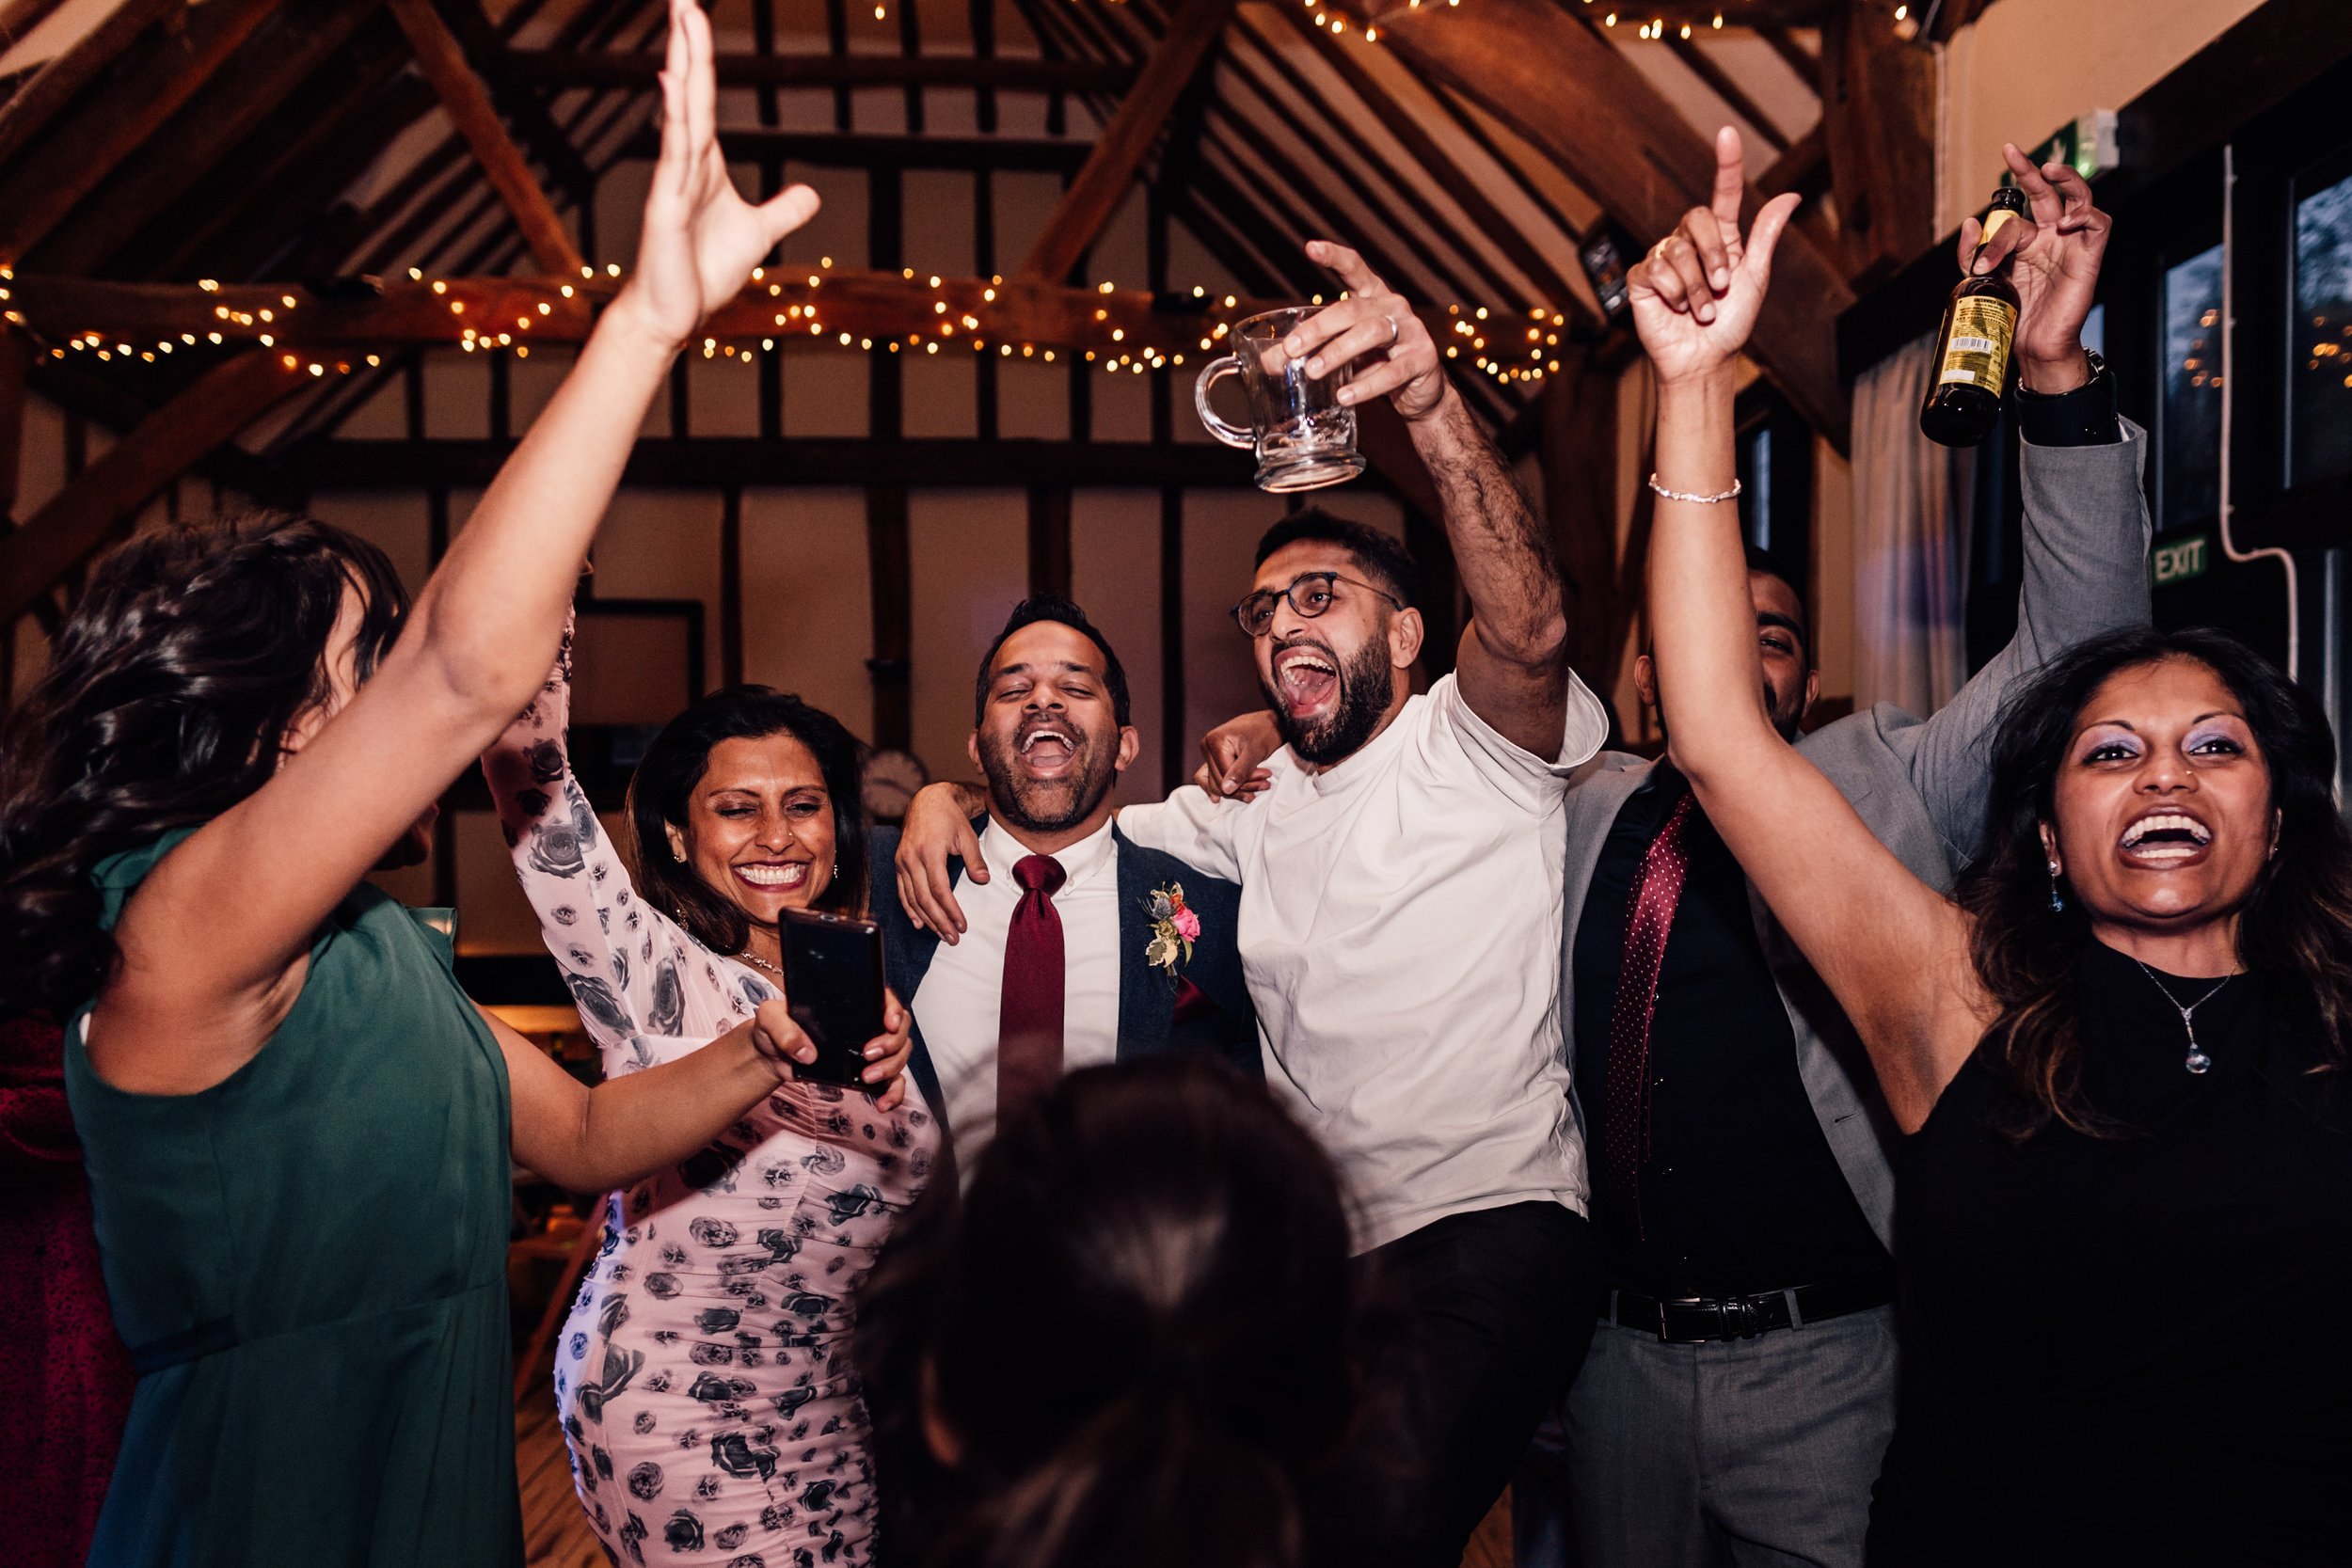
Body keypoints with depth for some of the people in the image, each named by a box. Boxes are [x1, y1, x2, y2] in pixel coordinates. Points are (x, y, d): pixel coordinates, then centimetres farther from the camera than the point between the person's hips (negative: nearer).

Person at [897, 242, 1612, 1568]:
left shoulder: (1475, 747, -4)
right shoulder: (1246, 805, 15)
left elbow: (1528, 627, -25)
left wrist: (1435, 407, -40)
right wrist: (952, 792, 1)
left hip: (1495, 1223, -6)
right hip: (1323, 1245, 7)